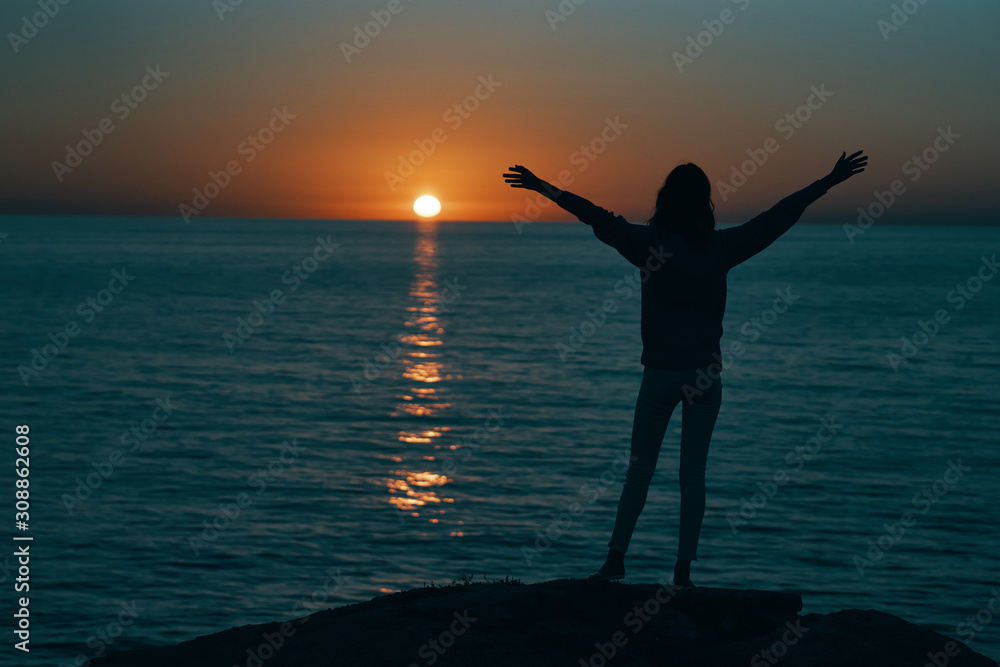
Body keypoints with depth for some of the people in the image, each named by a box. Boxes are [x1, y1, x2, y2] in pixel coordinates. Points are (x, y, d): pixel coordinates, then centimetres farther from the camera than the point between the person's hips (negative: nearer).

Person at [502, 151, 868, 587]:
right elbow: (780, 217, 3)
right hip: (705, 376, 1)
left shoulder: (649, 243, -7)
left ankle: (616, 559, 8)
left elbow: (597, 218, -2)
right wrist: (830, 181, 10)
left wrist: (542, 187, 6)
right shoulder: (721, 248, -3)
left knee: (640, 469, 8)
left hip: (660, 374, -1)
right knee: (694, 473, 5)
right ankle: (683, 571, 5)